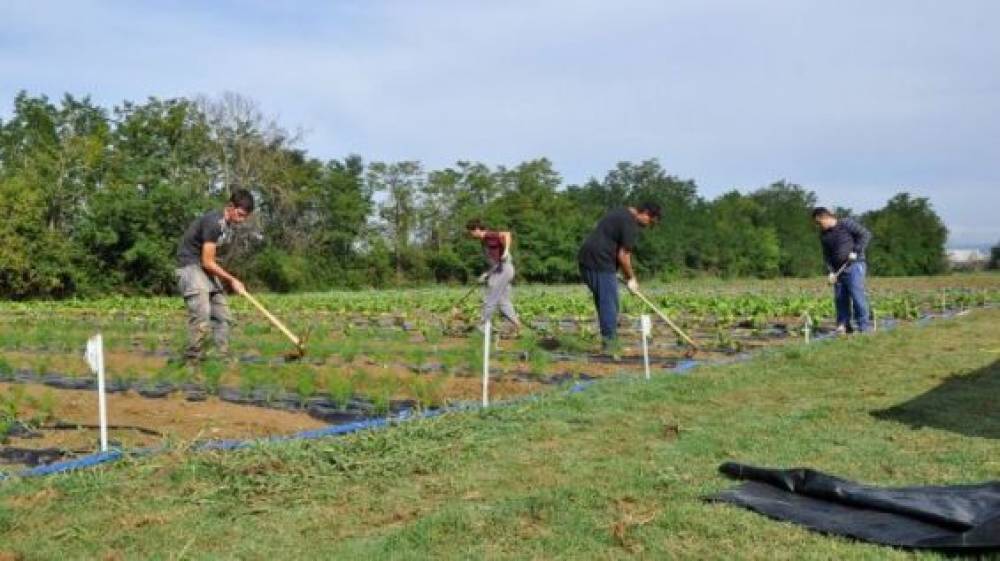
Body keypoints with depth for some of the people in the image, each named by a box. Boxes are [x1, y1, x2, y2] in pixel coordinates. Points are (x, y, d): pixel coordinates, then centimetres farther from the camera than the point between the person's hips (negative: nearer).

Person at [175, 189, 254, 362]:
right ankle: (193, 360, -18)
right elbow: (207, 262, -20)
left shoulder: (228, 225, 7)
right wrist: (232, 280, -13)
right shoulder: (213, 222, -20)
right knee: (201, 315, -21)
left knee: (223, 316, 5)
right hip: (190, 265, -9)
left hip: (206, 269, 10)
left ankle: (223, 358, 7)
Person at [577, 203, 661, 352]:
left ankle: (609, 340, 22)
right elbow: (623, 256, -14)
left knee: (603, 303, 16)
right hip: (600, 263, -10)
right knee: (609, 305, -4)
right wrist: (631, 278, 0)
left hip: (587, 260, 10)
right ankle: (609, 344, 1)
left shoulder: (622, 213, 20)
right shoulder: (631, 225, -12)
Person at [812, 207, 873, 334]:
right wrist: (830, 271, 2)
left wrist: (855, 251, -14)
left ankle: (864, 326, -7)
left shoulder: (846, 223, -3)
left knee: (857, 294, -12)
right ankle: (843, 326, 10)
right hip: (838, 270, 6)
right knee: (840, 298, 3)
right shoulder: (824, 235, 15)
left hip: (854, 266, -6)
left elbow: (866, 234, -6)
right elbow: (827, 255, 16)